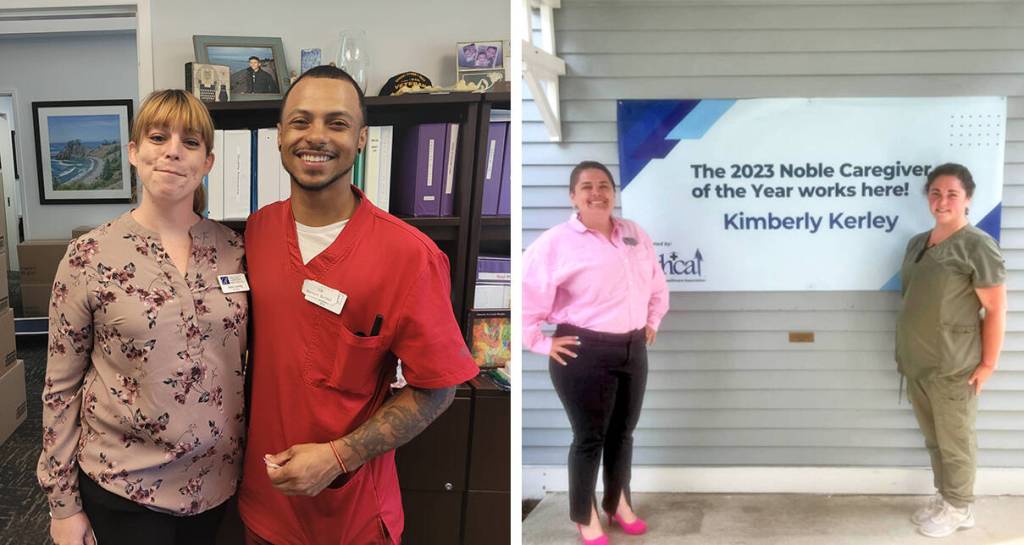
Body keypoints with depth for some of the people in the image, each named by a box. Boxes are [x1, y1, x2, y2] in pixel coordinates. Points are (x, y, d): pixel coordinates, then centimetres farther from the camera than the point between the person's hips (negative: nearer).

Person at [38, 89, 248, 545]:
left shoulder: (234, 250, -2)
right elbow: (60, 387, -6)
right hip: (123, 485, -3)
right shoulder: (89, 256, -11)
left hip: (216, 478, 3)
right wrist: (63, 503, -4)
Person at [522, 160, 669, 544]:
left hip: (633, 350, 6)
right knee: (589, 437, 4)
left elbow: (657, 285, 22)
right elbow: (526, 297, -15)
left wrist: (652, 322, 16)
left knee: (622, 432, 17)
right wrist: (543, 343, -12)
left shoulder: (634, 234, 9)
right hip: (585, 354, -6)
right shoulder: (555, 243, -12)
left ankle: (618, 503, 38)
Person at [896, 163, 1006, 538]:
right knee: (934, 439, 18)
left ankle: (959, 508, 23)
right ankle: (944, 498, 33)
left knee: (955, 441, 7)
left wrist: (988, 364, -13)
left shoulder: (977, 246, -12)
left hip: (954, 368, -7)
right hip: (917, 364, 7)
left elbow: (996, 309, -13)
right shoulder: (917, 243, 10)